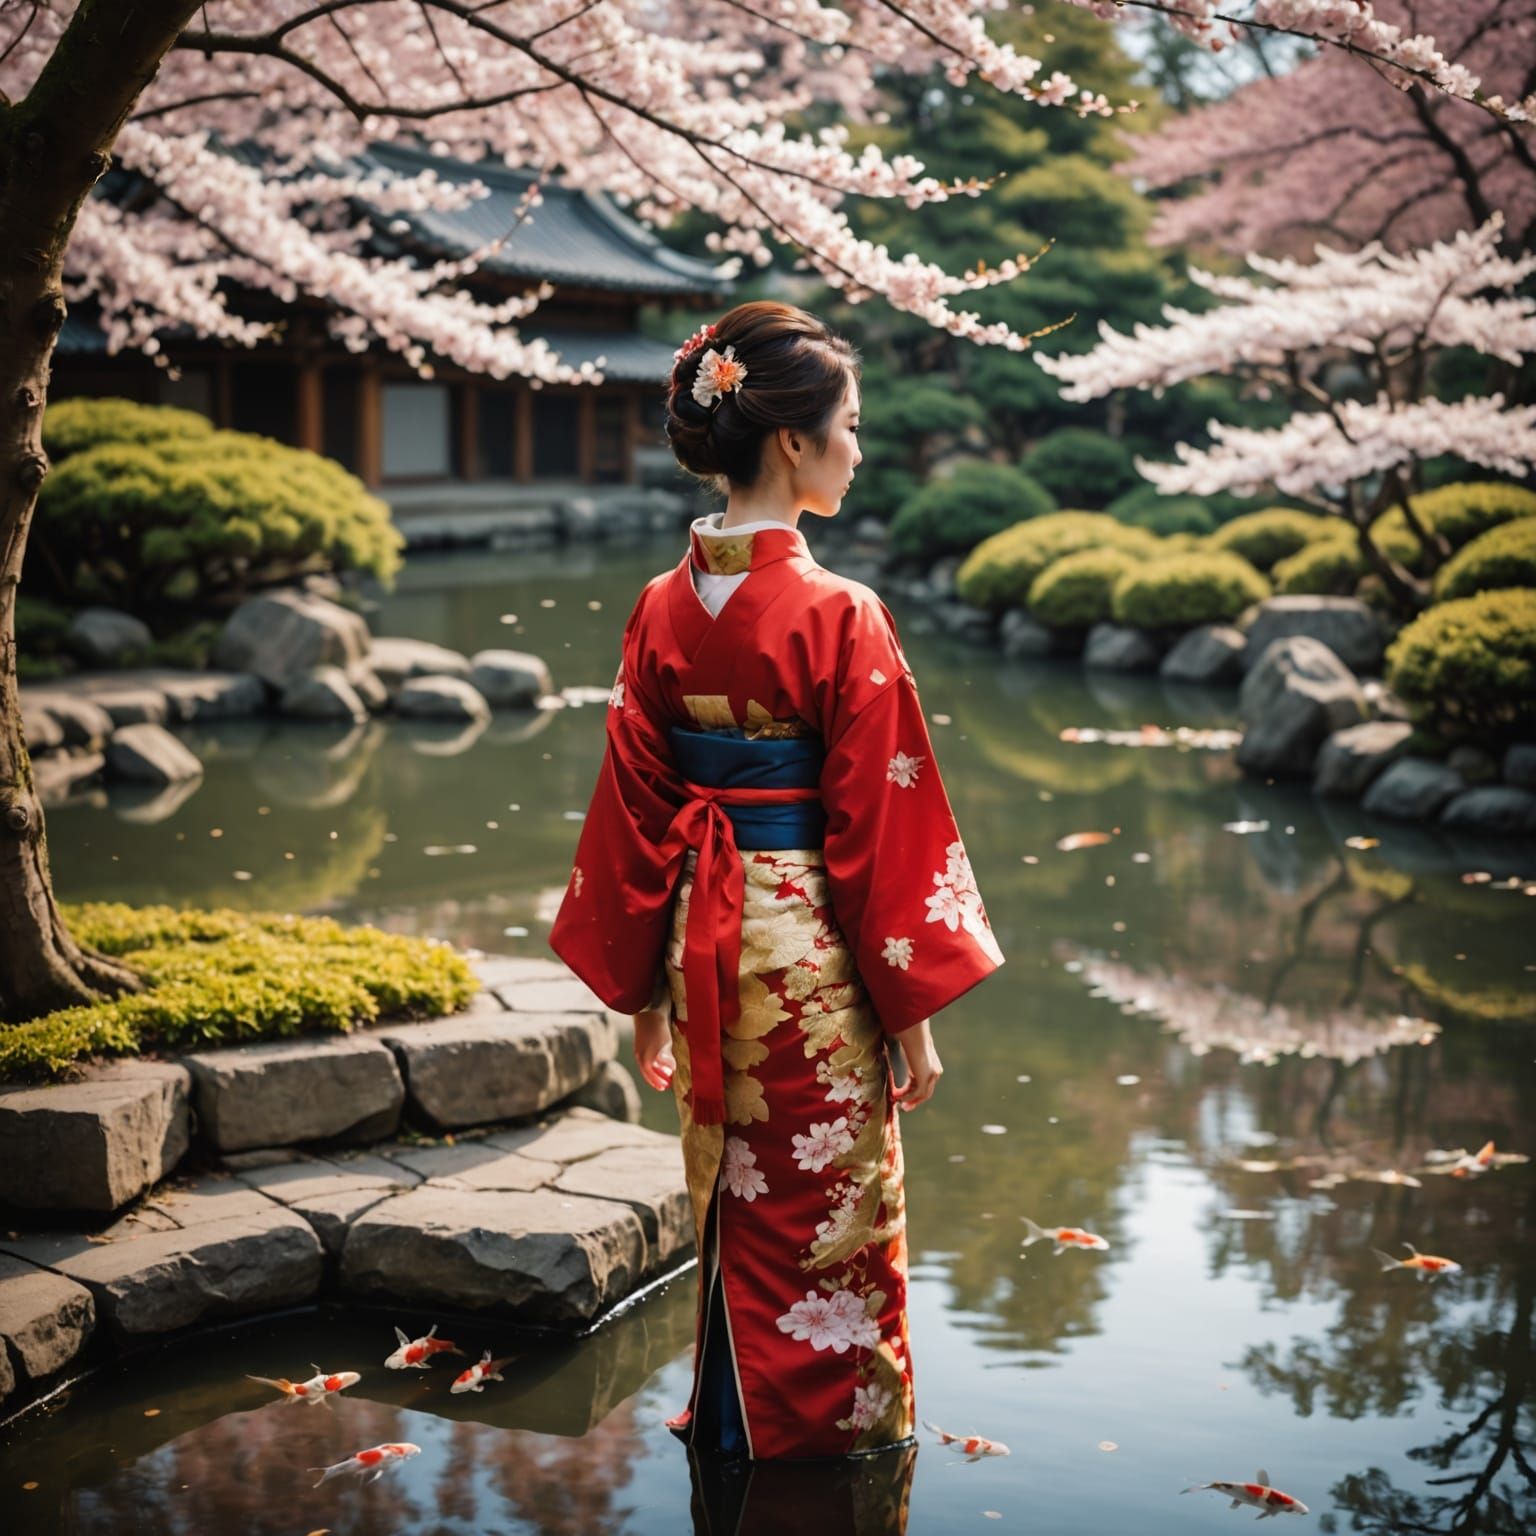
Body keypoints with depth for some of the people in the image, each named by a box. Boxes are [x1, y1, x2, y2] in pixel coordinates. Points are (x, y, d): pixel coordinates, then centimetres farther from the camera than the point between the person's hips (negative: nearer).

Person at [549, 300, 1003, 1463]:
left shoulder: (662, 611, 0)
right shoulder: (838, 618, -17)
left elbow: (635, 812, 4)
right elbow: (879, 829, -15)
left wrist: (642, 990, 12)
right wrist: (913, 1012, -7)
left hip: (704, 948, 6)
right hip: (812, 948, -6)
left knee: (733, 1200, 20)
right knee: (827, 1214, 10)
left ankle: (731, 1423, 33)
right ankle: (828, 1425, 24)